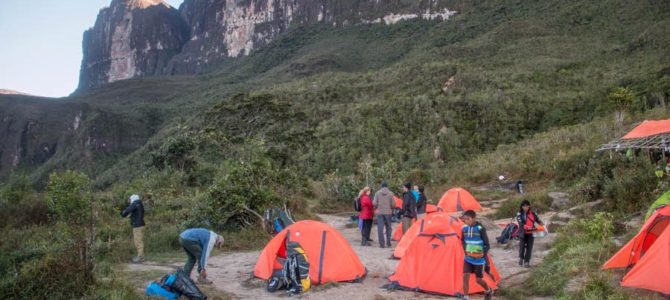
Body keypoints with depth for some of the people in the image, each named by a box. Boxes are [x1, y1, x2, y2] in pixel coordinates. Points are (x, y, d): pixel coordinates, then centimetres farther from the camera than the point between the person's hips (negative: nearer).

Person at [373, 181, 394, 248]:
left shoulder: (377, 193, -2)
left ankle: (381, 244, 0)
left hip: (379, 213, 0)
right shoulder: (390, 193, -3)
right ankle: (388, 243, 15)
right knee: (388, 228, 14)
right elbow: (393, 204, -5)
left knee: (380, 228, 2)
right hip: (388, 212, 0)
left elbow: (374, 203, -5)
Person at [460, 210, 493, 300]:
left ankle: (489, 291, 37)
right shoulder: (464, 228, -4)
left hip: (478, 259, -4)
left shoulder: (480, 229, -18)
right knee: (465, 276, -10)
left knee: (479, 280, 8)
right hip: (468, 258, 4)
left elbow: (487, 245, -11)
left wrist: (483, 254, -20)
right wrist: (465, 250, 6)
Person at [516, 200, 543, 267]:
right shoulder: (519, 214, -7)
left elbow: (538, 220, 4)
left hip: (531, 233, 2)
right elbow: (521, 223, -18)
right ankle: (521, 258, 29)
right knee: (522, 246, 1)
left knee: (529, 247, 1)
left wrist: (543, 225, -15)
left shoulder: (532, 213, 1)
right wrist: (527, 227, -34)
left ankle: (526, 262, 11)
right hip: (523, 233, -2)